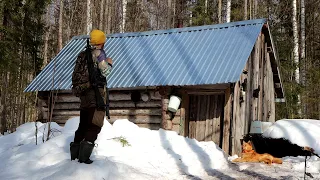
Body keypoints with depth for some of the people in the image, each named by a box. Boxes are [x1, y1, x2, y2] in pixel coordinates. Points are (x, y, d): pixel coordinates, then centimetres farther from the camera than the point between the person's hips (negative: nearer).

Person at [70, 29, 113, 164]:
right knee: (95, 125, -5)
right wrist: (109, 63, 4)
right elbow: (105, 72, -13)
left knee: (83, 124, 14)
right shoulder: (99, 53, -8)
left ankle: (75, 153, 16)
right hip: (97, 91, -7)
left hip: (85, 92, 7)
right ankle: (84, 156, -11)